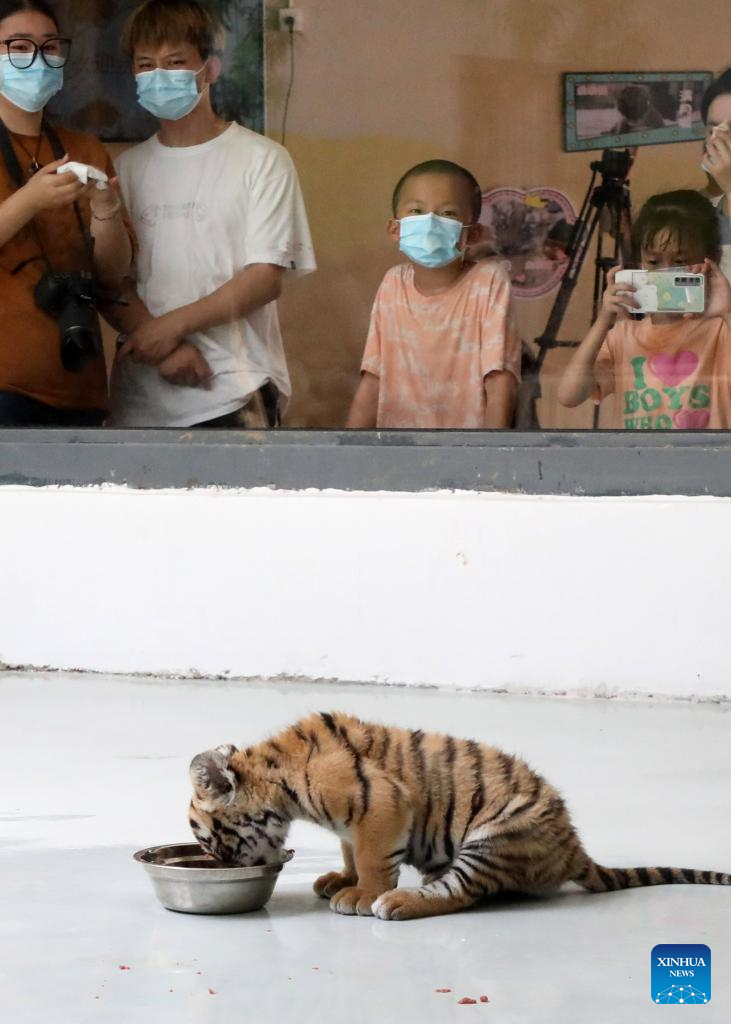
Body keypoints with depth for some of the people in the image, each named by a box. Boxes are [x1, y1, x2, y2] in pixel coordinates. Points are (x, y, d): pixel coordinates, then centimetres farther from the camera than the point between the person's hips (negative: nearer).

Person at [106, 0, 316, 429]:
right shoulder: (127, 168, 11)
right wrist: (163, 348, -12)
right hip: (141, 398, 4)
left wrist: (173, 324, -14)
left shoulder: (261, 160, -1)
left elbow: (267, 278, -6)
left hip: (233, 397, -4)